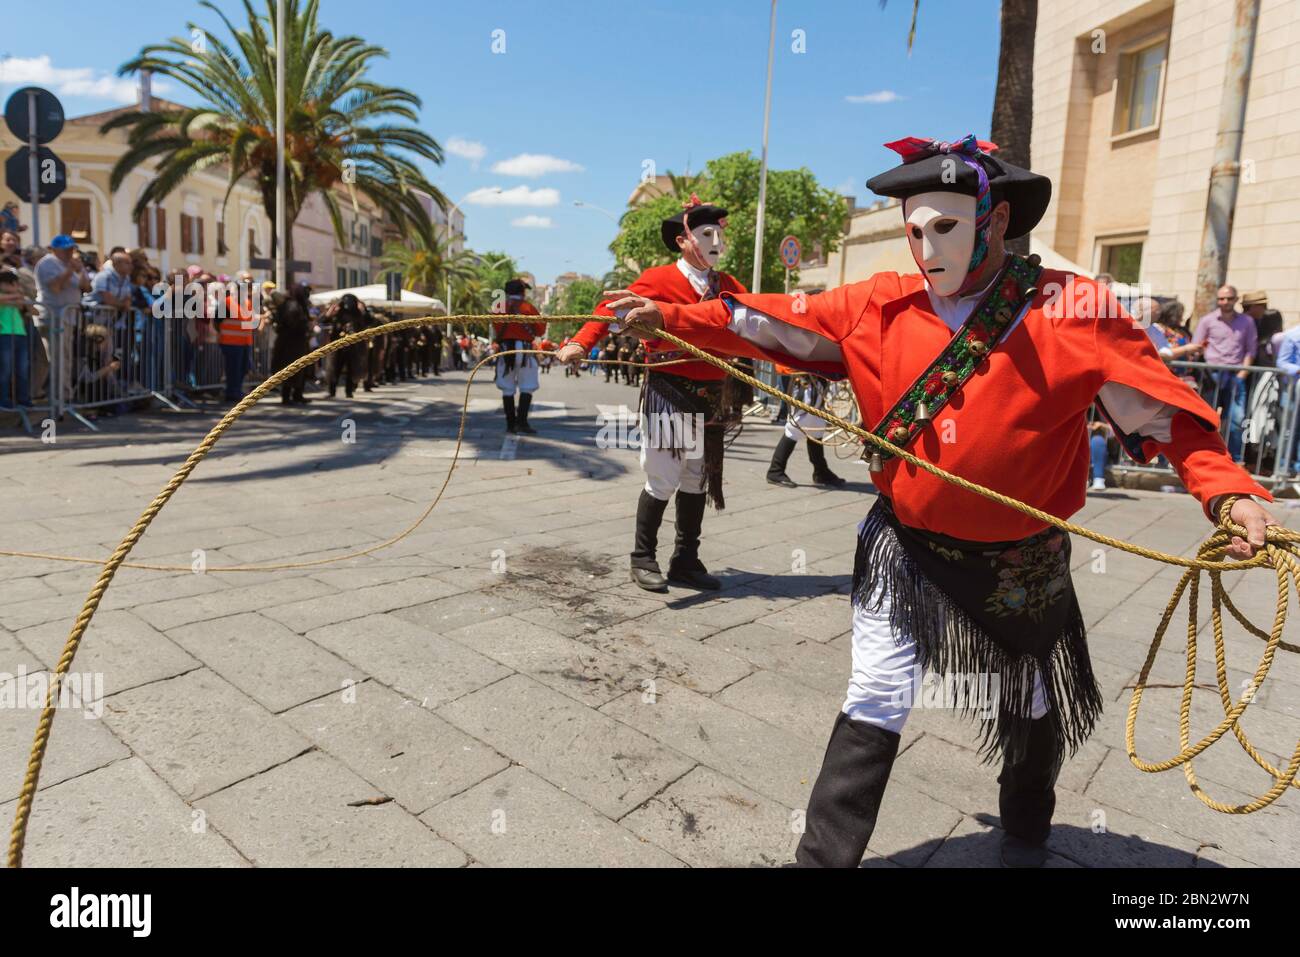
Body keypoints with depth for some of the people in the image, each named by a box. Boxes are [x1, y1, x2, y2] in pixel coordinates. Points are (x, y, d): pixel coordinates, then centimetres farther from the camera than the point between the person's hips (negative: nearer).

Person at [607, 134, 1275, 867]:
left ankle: (1028, 830, 54)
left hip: (1020, 558, 1)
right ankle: (824, 856, 14)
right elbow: (777, 322, -9)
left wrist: (1229, 491, -25)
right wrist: (670, 318, -14)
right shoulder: (882, 306, -10)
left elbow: (1165, 409, -12)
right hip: (907, 547, 0)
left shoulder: (1073, 310, -16)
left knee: (1034, 706, 22)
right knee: (877, 698, -3)